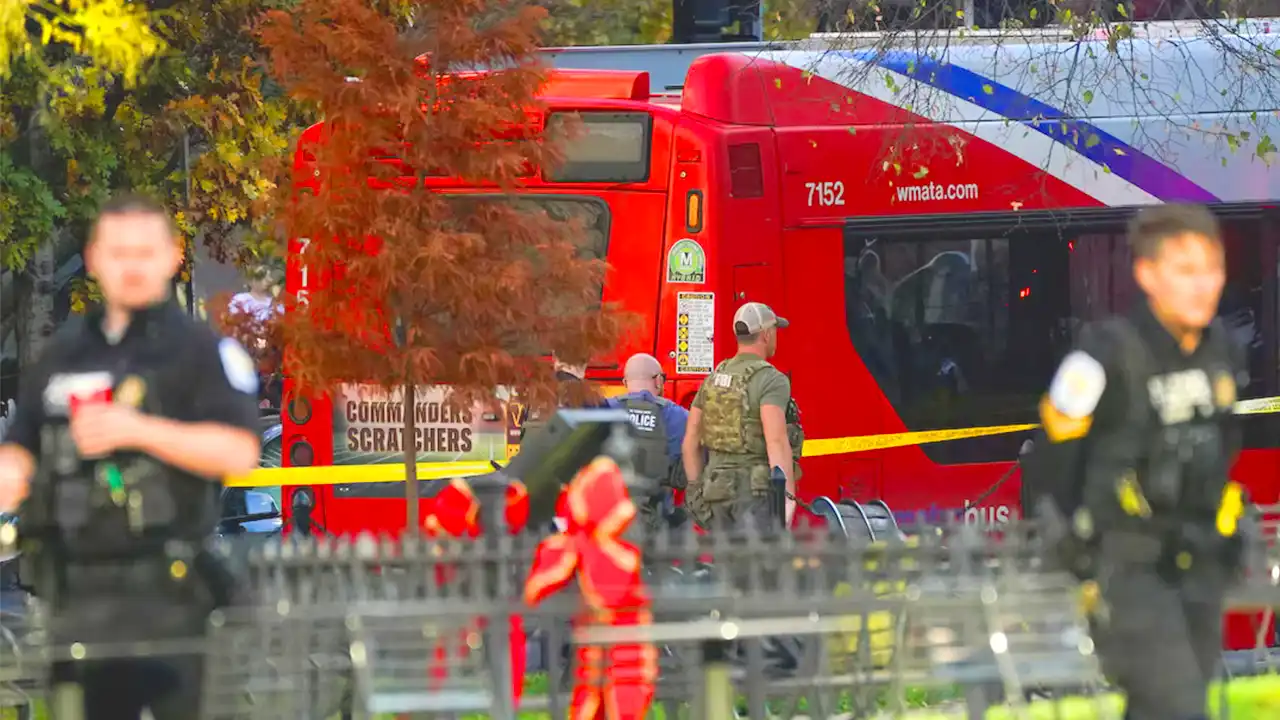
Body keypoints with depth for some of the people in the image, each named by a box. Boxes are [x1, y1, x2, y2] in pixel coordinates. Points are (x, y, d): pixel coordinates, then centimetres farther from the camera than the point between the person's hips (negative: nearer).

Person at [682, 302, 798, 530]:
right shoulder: (771, 381, -12)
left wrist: (698, 494, 17)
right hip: (758, 491, -7)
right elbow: (776, 440, -24)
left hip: (718, 488, 7)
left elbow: (690, 443, 13)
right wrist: (788, 497, -28)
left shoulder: (714, 380, 12)